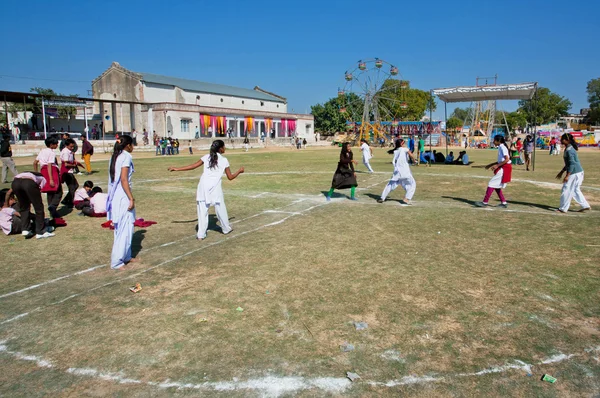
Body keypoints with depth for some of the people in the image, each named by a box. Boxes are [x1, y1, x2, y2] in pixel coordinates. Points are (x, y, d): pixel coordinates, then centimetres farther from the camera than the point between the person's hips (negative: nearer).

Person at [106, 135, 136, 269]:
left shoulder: (115, 156, 13)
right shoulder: (126, 156, -11)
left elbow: (114, 178, 13)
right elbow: (124, 180, -19)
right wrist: (131, 199, -17)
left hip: (115, 196, 9)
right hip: (123, 197, -9)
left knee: (120, 229, 17)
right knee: (125, 229, -3)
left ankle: (126, 256, 27)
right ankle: (116, 262, -1)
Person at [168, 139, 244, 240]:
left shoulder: (207, 157, 11)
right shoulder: (224, 160, 7)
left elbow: (192, 166, 5)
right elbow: (230, 177, 9)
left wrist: (177, 169, 12)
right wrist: (239, 171, 26)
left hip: (203, 185, 2)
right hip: (215, 187, -1)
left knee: (202, 210, 4)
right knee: (220, 208, 15)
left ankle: (201, 234, 4)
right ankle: (226, 229, 31)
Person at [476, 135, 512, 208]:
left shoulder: (502, 147, -13)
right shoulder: (500, 147, 16)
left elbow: (507, 159, -22)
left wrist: (497, 165, -24)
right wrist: (491, 165, 20)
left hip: (504, 169, -10)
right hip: (502, 168, 10)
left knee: (492, 184, -9)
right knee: (496, 186, 12)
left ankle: (485, 202, -8)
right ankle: (503, 202, 14)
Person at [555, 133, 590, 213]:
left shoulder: (569, 150, -18)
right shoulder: (569, 148, 14)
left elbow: (572, 164, -23)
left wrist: (567, 176, -24)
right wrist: (561, 172, 27)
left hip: (574, 173, -10)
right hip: (579, 172, 10)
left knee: (566, 190, -2)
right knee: (575, 190, 19)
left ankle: (563, 208, 5)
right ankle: (585, 206, 22)